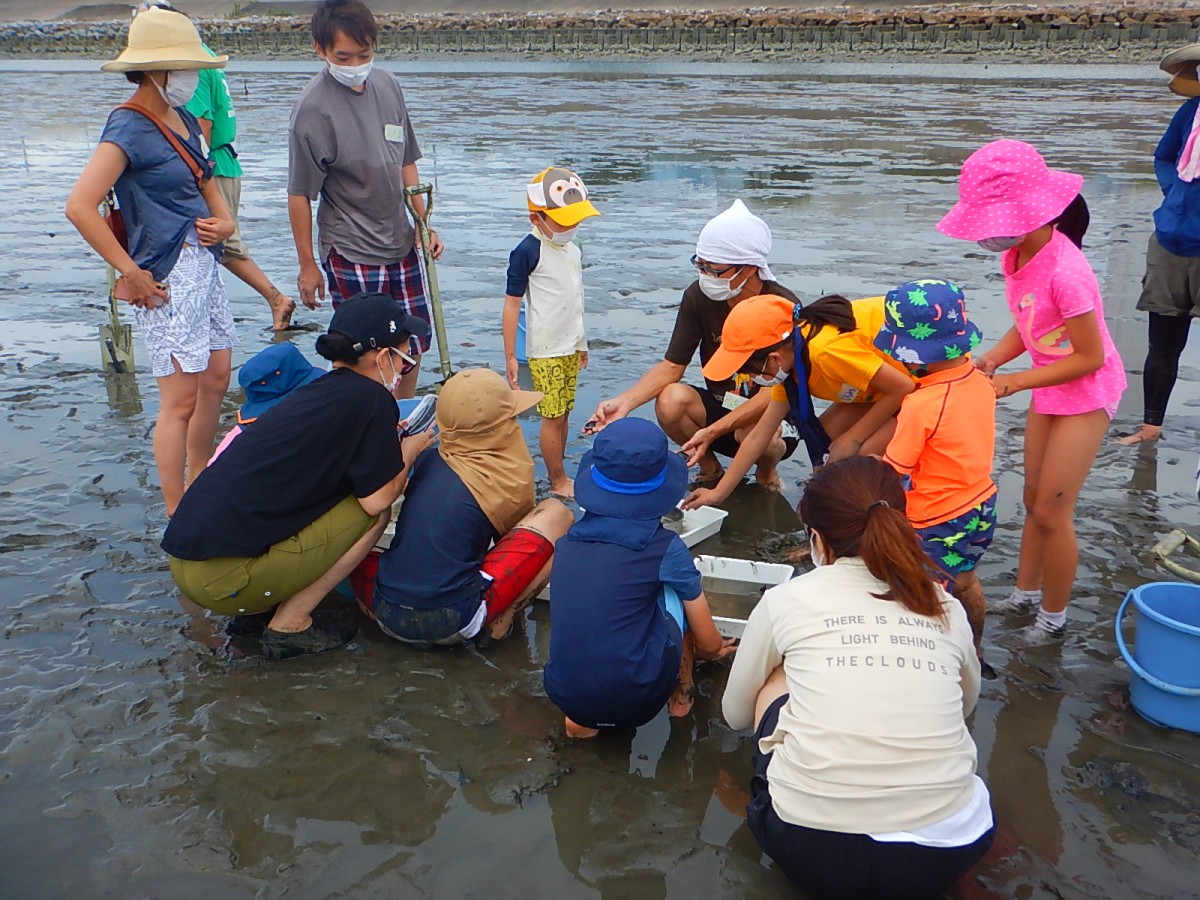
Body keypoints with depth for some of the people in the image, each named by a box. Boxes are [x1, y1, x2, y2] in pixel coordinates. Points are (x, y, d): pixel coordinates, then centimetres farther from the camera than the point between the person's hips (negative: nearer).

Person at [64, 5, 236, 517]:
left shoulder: (183, 120, 11)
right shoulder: (129, 128, -15)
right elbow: (80, 207, -24)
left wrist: (223, 220, 4)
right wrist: (131, 274, -20)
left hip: (203, 264, 9)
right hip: (167, 277, -9)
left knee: (216, 380, 17)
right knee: (180, 401, -4)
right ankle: (178, 519, 9)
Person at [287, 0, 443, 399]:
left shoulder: (388, 85, 4)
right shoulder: (313, 106, -16)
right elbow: (300, 194, -13)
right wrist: (307, 265, -10)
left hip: (401, 242, 7)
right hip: (350, 253, -7)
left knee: (414, 346, 15)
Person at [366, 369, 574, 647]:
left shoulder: (428, 460, 10)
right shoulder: (511, 477, -3)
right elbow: (521, 534, 17)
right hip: (451, 624, -5)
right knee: (557, 515, 1)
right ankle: (499, 624, 3)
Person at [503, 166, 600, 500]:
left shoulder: (572, 250, 8)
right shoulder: (528, 251, -14)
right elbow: (512, 303, -13)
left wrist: (581, 343, 22)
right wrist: (510, 356, -14)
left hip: (570, 347, 7)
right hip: (545, 350, -7)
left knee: (563, 413, 12)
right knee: (552, 416, -1)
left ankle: (559, 475, 22)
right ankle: (558, 482, 10)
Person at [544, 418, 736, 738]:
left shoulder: (567, 543, 7)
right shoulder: (665, 548, -5)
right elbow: (709, 643, 7)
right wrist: (716, 647, 32)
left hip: (564, 696, 3)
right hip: (636, 701, -3)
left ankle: (582, 719, 15)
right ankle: (682, 694, 24)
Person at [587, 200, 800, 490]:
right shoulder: (699, 296, -10)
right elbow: (671, 366, -8)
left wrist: (712, 431, -37)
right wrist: (624, 402, -27)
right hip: (720, 406, 3)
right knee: (670, 399, -27)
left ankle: (767, 471, 2)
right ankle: (710, 468, 2)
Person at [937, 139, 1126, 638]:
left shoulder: (1064, 272, -31)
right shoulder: (1016, 255, -5)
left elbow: (1090, 357, -24)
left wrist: (1016, 382, -23)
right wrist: (992, 359, -12)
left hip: (1086, 392, -8)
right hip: (1048, 390, 8)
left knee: (1051, 511, -1)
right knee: (1034, 499, 18)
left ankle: (1054, 617, 19)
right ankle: (1025, 593, 36)